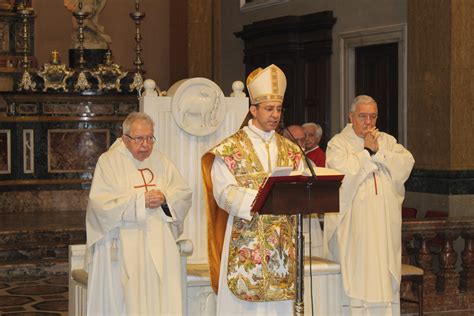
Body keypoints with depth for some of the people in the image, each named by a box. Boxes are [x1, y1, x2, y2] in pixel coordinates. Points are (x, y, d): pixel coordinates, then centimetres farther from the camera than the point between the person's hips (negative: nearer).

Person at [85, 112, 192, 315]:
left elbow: (184, 193, 9)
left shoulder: (160, 161, 12)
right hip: (122, 250, -4)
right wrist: (139, 200, -15)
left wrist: (165, 198, -11)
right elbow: (101, 203, -14)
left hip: (158, 247, 4)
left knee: (160, 299, 1)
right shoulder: (108, 161, -3)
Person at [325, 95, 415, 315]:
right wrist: (367, 151, -8)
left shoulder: (387, 141, 15)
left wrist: (378, 152, -9)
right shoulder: (338, 144, 3)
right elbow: (342, 172, -15)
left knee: (388, 278, 4)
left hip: (387, 222, 4)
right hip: (356, 225, -4)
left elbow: (407, 163, -1)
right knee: (360, 278, -5)